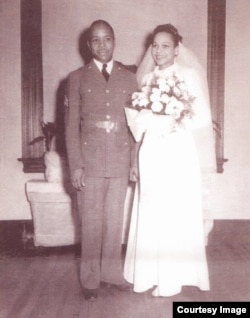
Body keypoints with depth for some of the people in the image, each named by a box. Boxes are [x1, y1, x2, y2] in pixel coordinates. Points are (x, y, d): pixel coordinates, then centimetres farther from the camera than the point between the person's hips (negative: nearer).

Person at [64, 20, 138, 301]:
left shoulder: (129, 78, 8)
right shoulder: (77, 78, 2)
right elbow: (71, 125, -1)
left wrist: (135, 161, 5)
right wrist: (75, 165, -7)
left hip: (120, 162, 2)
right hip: (89, 162, -1)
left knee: (115, 221, 10)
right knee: (91, 222, 6)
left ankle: (111, 272, 27)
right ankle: (91, 279, 21)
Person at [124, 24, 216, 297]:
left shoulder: (189, 75, 0)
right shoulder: (147, 78, 14)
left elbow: (202, 117, -4)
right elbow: (138, 116, 12)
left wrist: (173, 123, -13)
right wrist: (145, 121, -8)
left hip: (178, 154, -4)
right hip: (151, 154, 4)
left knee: (176, 215, -1)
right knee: (150, 215, 7)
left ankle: (173, 277, 13)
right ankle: (150, 273, 20)